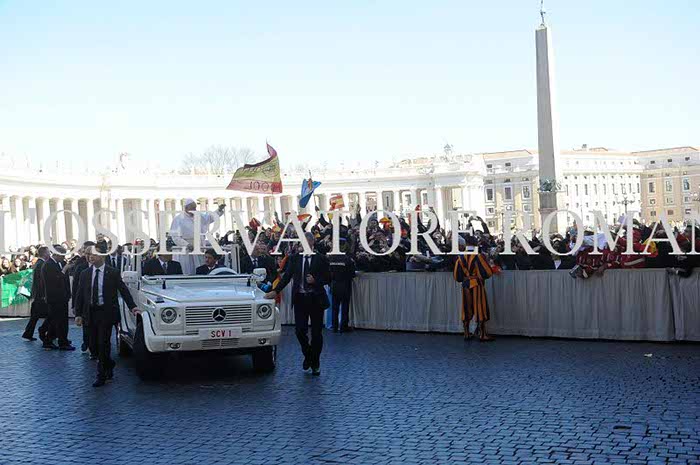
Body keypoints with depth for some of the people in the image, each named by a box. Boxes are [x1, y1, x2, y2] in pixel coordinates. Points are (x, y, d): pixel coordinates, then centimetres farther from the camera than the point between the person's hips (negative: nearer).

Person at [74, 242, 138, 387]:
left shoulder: (113, 273, -3)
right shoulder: (84, 274, 6)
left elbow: (124, 290, -1)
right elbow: (80, 295, 8)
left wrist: (132, 306, -10)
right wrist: (78, 314, 2)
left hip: (106, 313, -4)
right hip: (91, 313, 4)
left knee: (104, 343, -7)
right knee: (96, 343, 9)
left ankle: (102, 376, 1)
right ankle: (109, 365, 32)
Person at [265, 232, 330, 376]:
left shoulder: (320, 259, 0)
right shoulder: (295, 258, 6)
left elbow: (327, 278, 3)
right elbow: (287, 276, 4)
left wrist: (315, 280, -16)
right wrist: (275, 291, -6)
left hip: (316, 299, -1)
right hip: (300, 298, 2)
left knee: (316, 332, 3)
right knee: (300, 330, -4)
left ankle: (315, 363, 18)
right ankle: (307, 355, 23)